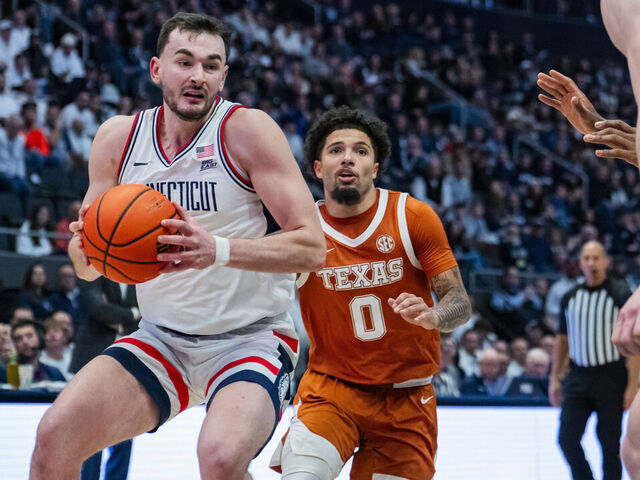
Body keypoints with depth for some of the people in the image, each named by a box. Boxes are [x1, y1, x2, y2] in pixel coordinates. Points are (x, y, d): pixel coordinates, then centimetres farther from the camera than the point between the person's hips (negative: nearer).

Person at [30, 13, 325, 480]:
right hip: (161, 337, 4)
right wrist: (85, 247, -15)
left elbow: (312, 247, -17)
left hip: (250, 338, -4)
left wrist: (219, 250, -31)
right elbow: (88, 268, 9)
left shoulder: (248, 129, -12)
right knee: (54, 435, -14)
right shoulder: (118, 137, 2)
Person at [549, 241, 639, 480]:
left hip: (611, 377, -4)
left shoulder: (621, 294, -4)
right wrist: (554, 378, 13)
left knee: (610, 443, -1)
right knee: (567, 438, -5)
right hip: (578, 377, 4)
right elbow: (562, 339, 18)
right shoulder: (570, 297, 9)